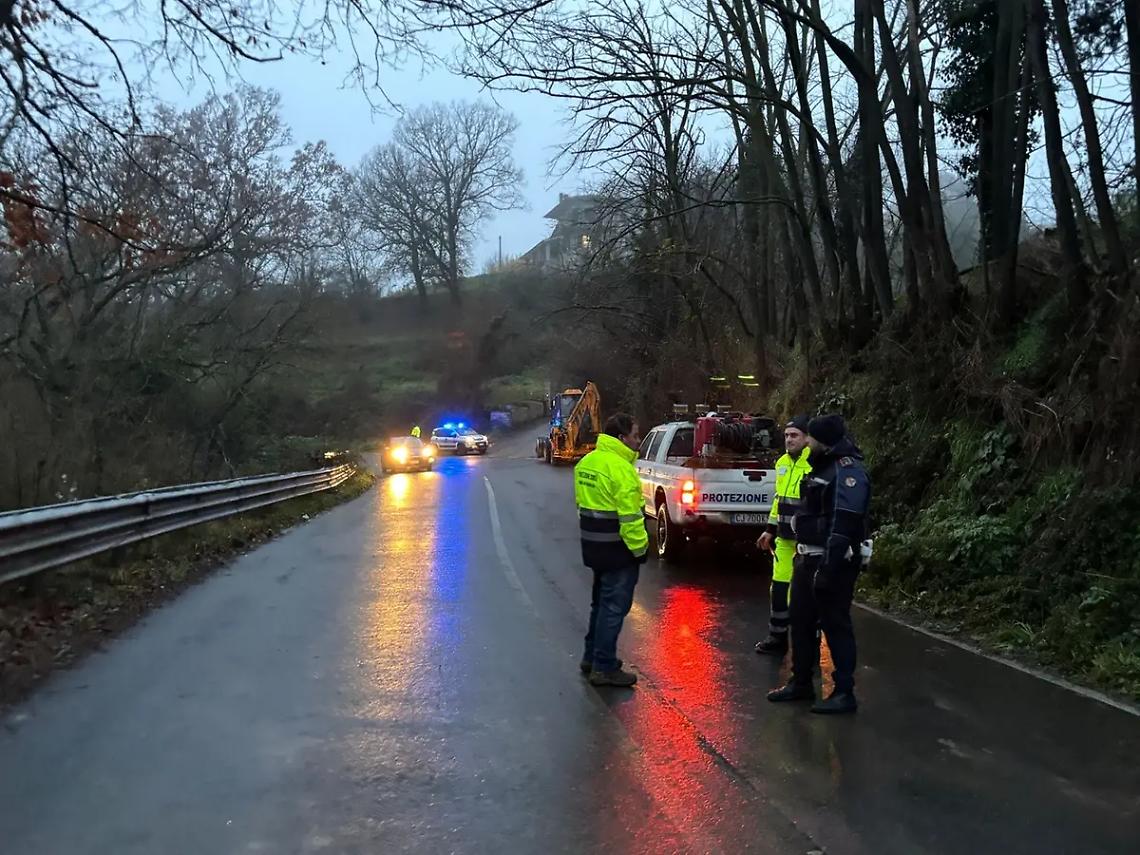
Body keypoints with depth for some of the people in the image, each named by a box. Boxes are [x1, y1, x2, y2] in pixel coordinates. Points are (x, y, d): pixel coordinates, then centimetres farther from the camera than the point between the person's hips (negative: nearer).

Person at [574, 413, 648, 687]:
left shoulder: (587, 462, 9)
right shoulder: (620, 468, -21)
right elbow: (630, 515, -22)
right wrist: (640, 548, -15)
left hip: (594, 546, 9)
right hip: (617, 550, -9)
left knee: (601, 602, 21)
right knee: (614, 607, -2)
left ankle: (591, 657, 31)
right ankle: (604, 668, 3)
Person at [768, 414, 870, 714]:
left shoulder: (847, 471, -17)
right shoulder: (823, 467, 15)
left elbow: (843, 525, -23)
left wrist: (828, 567, -26)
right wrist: (803, 555, 20)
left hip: (832, 562, -10)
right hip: (807, 558, 10)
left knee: (835, 625, -3)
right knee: (801, 621, 16)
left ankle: (844, 693, 6)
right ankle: (801, 683, 28)